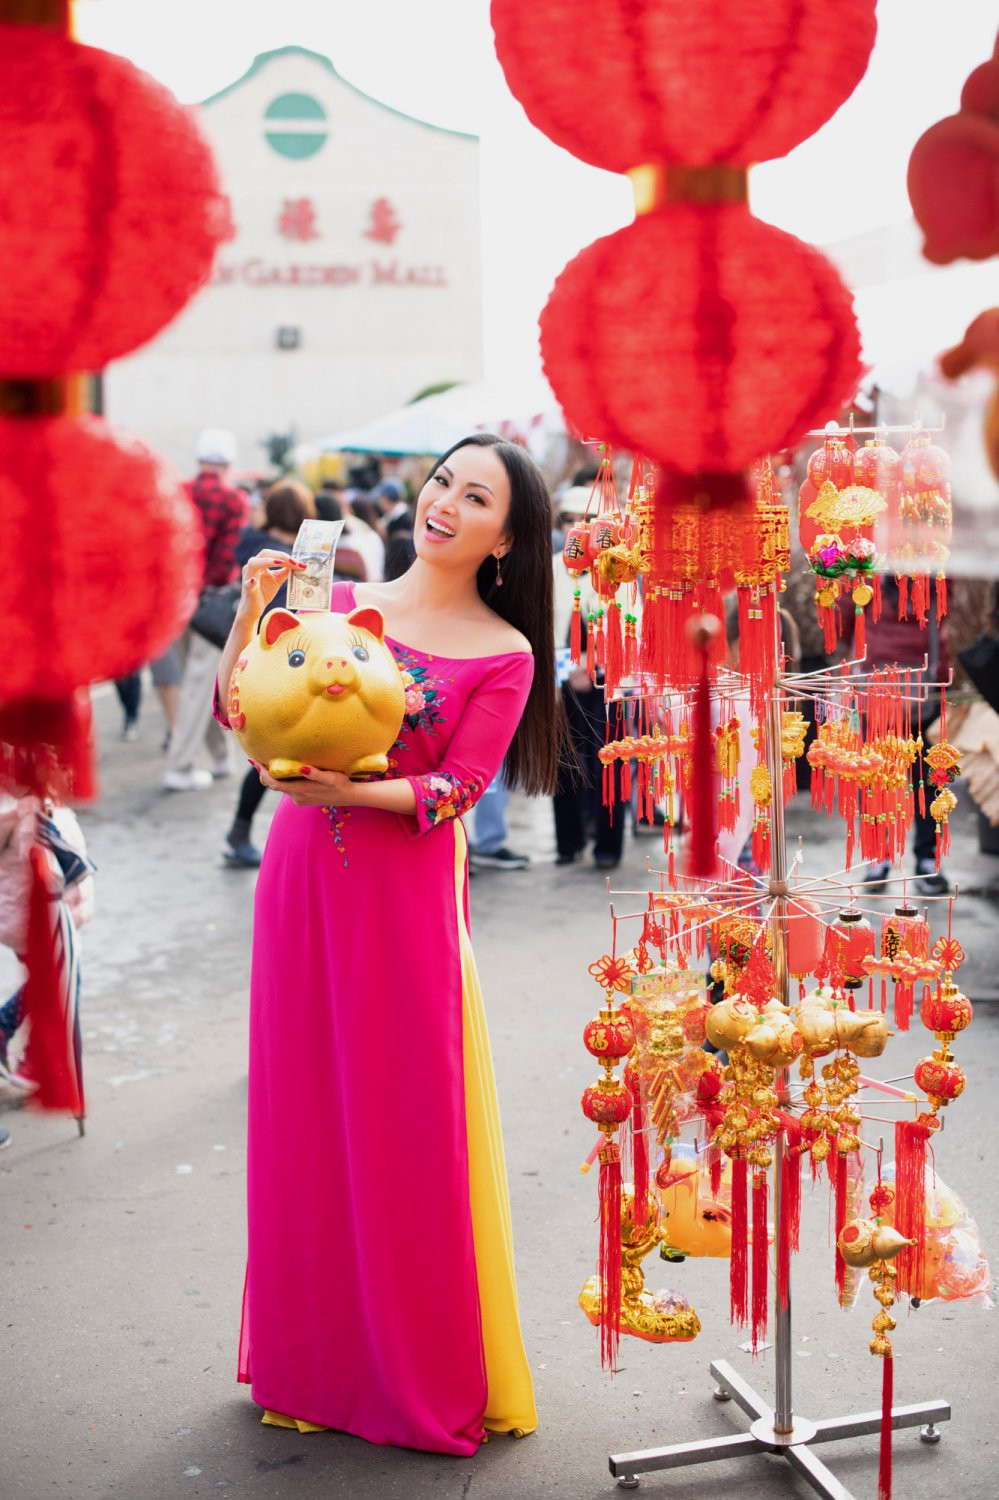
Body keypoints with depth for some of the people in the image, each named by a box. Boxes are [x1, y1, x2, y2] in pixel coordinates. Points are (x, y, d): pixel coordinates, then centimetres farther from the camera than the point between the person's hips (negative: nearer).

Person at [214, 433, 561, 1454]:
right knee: (302, 1112, 11)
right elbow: (242, 713, 3)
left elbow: (456, 789, -10)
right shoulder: (340, 601, 7)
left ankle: (426, 1372, 21)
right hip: (301, 878, 4)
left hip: (408, 899, -3)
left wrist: (352, 790, -24)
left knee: (407, 1126, 1)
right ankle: (314, 1353, 29)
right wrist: (252, 614, -11)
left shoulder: (505, 657, -2)